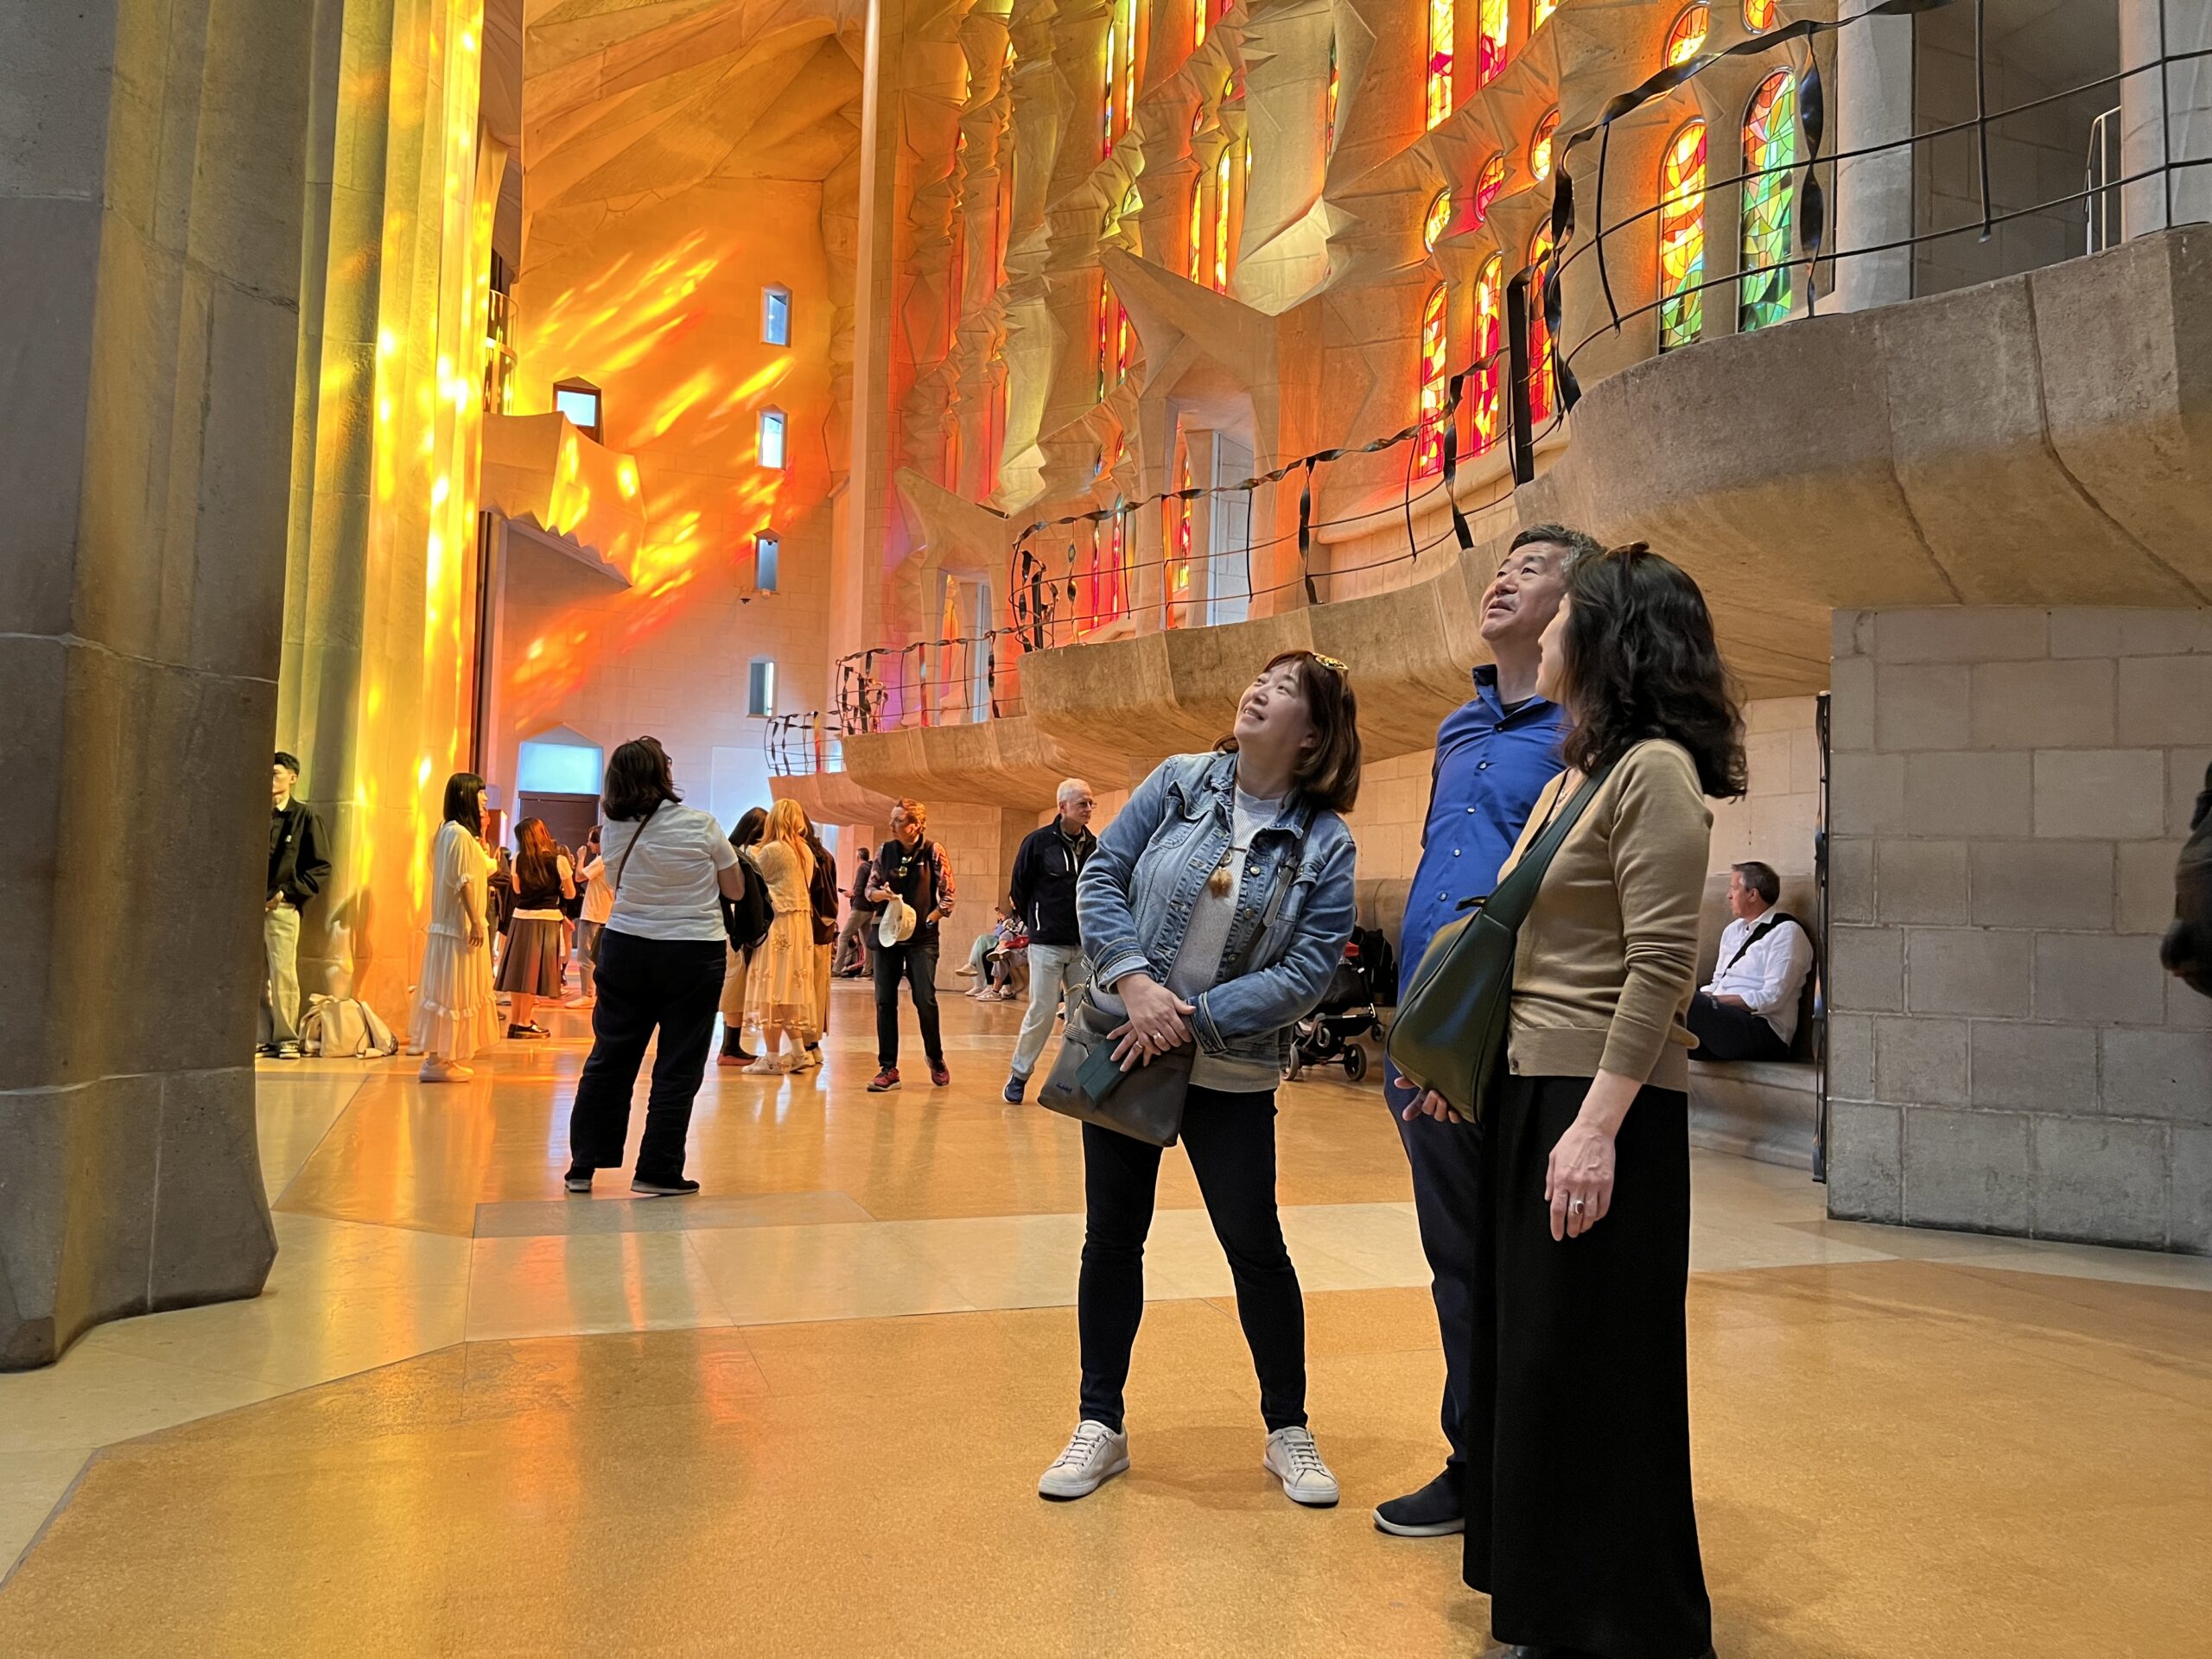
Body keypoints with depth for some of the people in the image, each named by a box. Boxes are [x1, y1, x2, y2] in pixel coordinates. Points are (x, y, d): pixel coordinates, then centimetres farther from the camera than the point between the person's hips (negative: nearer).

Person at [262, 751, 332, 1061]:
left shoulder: (304, 816, 2)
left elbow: (322, 867, 1)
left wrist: (287, 892, -6)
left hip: (282, 908, -4)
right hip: (250, 906, 4)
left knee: (283, 974, -7)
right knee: (255, 977, 4)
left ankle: (286, 1038, 0)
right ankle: (264, 1037, 11)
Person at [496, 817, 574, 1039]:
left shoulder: (518, 859, 1)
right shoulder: (558, 860, -9)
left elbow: (517, 889, 13)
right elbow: (570, 893, -1)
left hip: (521, 917, 4)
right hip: (547, 919, -4)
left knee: (519, 969, 11)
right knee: (534, 971, 1)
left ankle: (515, 1021, 17)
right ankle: (524, 1023, 3)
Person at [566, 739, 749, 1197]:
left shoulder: (614, 828, -1)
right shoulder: (701, 825, -10)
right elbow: (736, 889, 0)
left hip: (625, 948, 4)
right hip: (693, 954, -4)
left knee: (609, 1057, 12)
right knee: (678, 1067, 4)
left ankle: (583, 1165, 20)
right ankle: (657, 1172, 6)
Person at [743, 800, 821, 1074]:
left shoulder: (771, 850, -10)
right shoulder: (806, 851, 11)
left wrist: (752, 854, 14)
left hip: (777, 922, -7)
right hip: (802, 923, 7)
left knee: (772, 989, -3)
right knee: (792, 989, 13)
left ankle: (773, 1058, -1)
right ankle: (798, 1052, 15)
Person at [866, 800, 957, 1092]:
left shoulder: (933, 852, -4)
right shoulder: (884, 851, 6)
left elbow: (947, 897, -2)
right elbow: (870, 890, 9)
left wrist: (926, 920, -10)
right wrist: (881, 894, -12)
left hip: (922, 938, -3)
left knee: (925, 1000, -5)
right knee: (884, 1001, 1)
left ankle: (936, 1061, 17)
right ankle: (888, 1069, 8)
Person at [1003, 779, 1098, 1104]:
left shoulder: (1094, 846, 4)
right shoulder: (1038, 842, -6)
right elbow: (1019, 890, 2)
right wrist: (1036, 924, 8)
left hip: (1084, 946, 4)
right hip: (1047, 944, -4)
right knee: (1042, 1012, -3)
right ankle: (1018, 1074, 12)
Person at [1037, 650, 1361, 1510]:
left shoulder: (1326, 844, -7)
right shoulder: (1179, 782, -2)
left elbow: (1308, 970, -13)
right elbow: (1100, 878, -4)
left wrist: (1194, 1021, -19)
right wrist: (1136, 983, -18)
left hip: (1230, 1073, -2)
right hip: (1124, 1047, 2)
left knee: (1257, 1247, 6)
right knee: (1111, 1239, 10)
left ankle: (1288, 1432, 27)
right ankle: (1100, 1427, 26)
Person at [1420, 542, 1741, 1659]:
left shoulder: (1654, 770, -12)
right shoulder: (1574, 775, 15)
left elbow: (1660, 967, -19)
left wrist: (1597, 1125, -23)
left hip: (1602, 1106, -9)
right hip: (1528, 1090, 10)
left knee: (1589, 1373, 1)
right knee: (1525, 1352, 17)